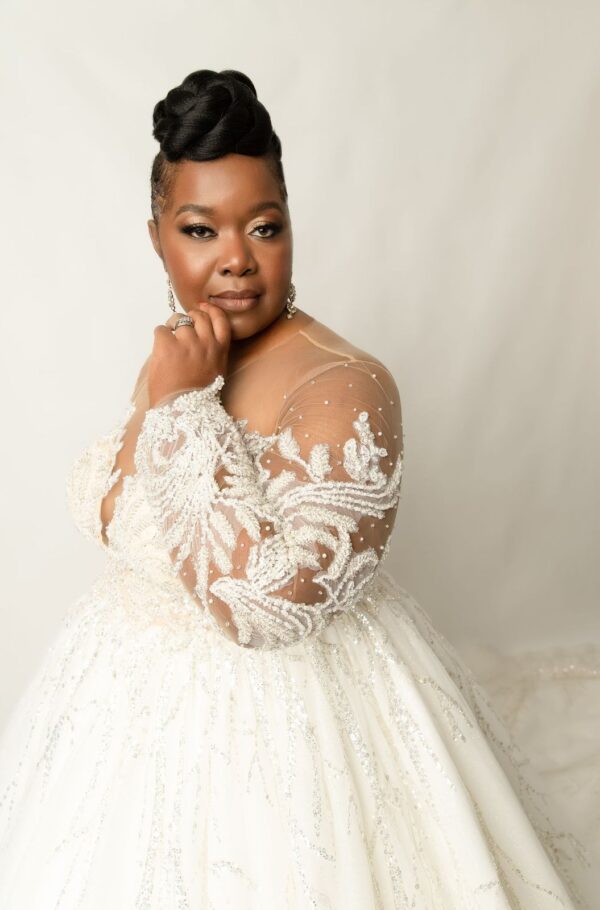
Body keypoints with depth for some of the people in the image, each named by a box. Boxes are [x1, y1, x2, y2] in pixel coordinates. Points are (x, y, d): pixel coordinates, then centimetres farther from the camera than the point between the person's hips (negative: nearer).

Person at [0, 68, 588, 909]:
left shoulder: (345, 388, -24)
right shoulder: (174, 356, 0)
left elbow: (267, 603, -31)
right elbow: (102, 514, 5)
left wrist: (185, 406, -27)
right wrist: (159, 396, -12)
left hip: (276, 712, -7)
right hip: (142, 691, 7)